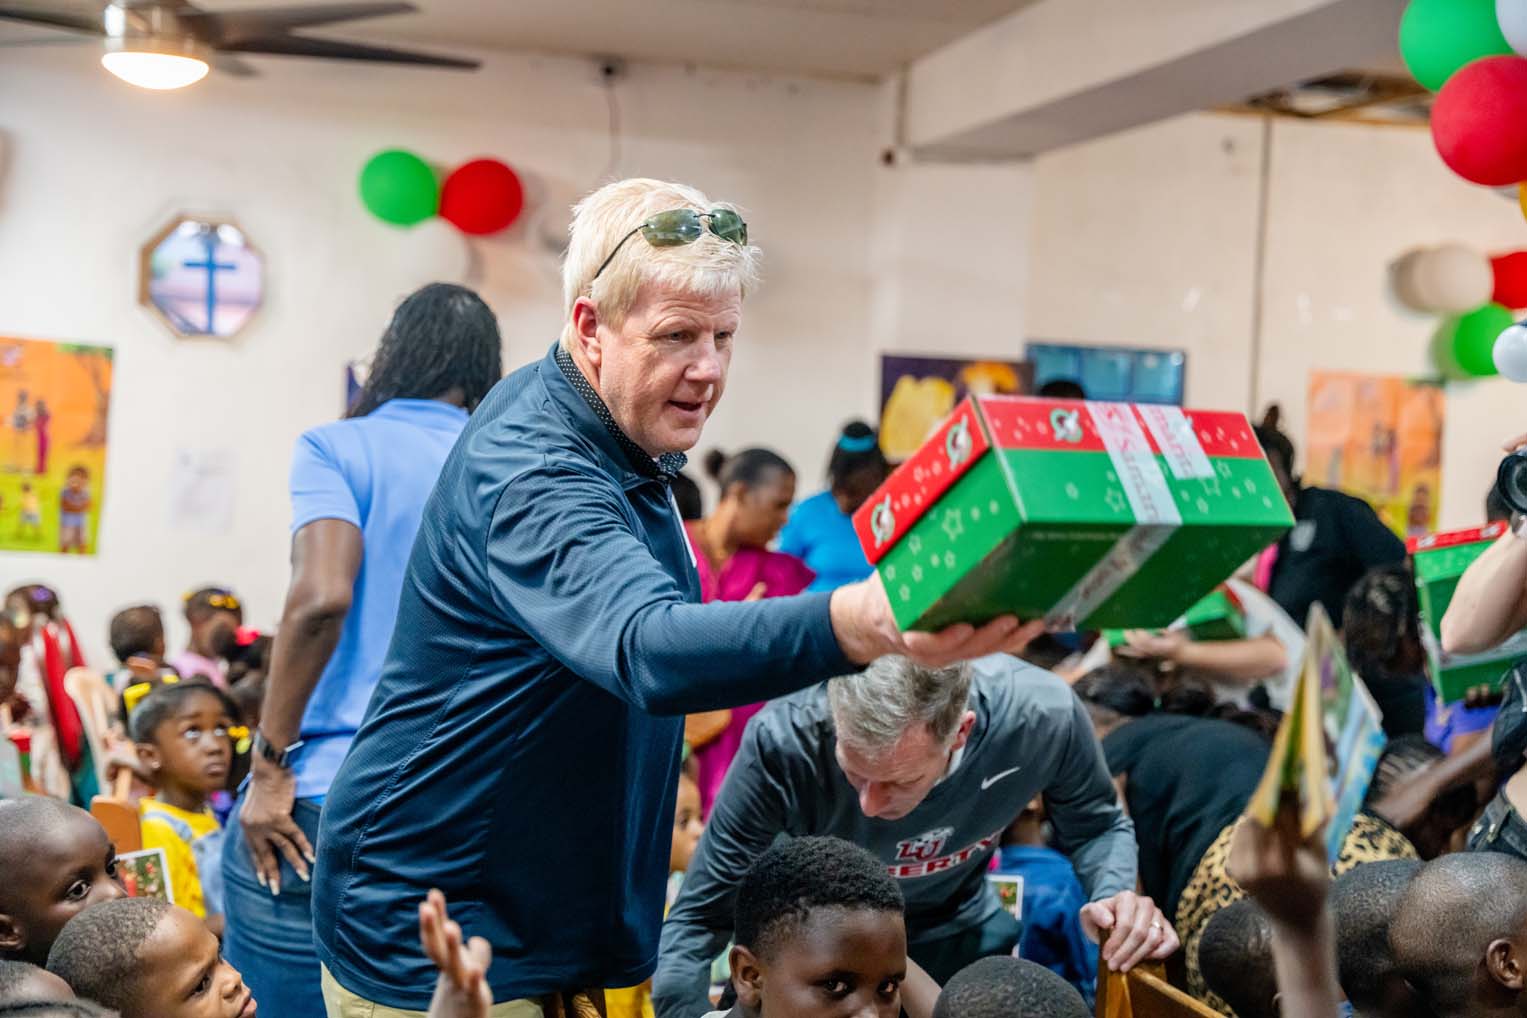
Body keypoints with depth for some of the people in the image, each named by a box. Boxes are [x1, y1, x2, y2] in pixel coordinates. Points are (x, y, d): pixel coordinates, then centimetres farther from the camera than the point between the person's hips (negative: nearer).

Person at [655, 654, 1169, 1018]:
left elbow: (1096, 826, -8)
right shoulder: (784, 744, -36)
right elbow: (699, 920, -26)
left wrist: (1114, 896, -28)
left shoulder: (1043, 718, -30)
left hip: (961, 936, 2)